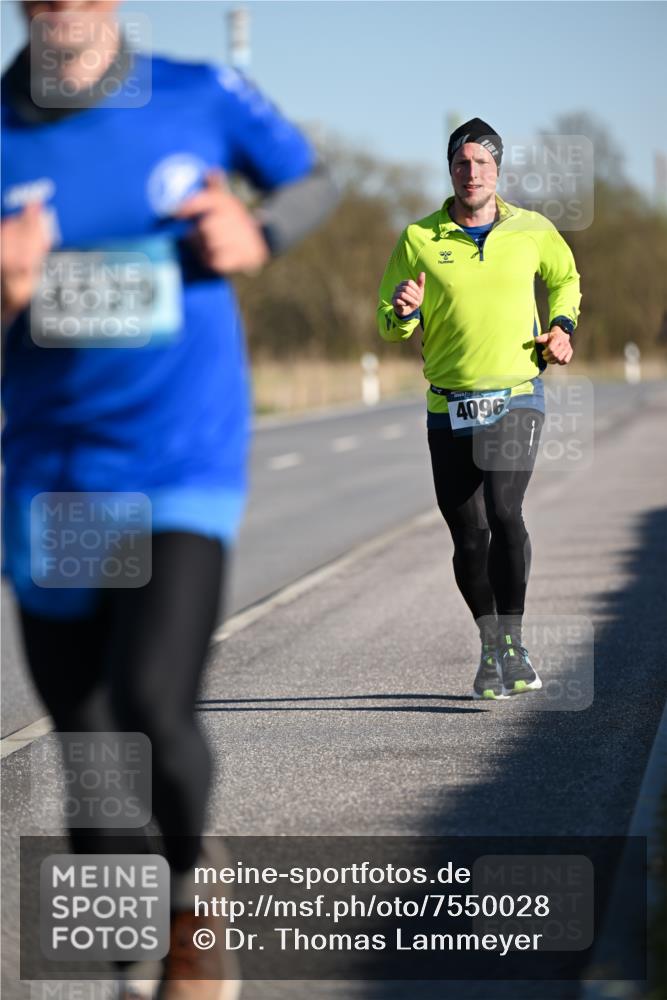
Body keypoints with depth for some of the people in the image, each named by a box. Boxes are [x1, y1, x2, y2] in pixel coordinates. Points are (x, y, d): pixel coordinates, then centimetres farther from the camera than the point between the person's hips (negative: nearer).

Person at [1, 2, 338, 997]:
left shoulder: (202, 97, -4)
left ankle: (190, 895, 8)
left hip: (185, 475, -2)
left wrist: (258, 235, -6)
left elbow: (314, 180, 16)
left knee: (150, 708, -22)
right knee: (85, 743, 7)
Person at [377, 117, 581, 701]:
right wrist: (403, 313, -15)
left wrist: (563, 325, 8)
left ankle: (514, 640, -12)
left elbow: (565, 277, 26)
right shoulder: (419, 240, 2)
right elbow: (390, 326, 8)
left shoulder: (534, 232, 4)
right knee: (468, 534, 3)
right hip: (449, 405, 1)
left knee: (504, 511, -21)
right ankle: (492, 650, 19)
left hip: (517, 396, -1)